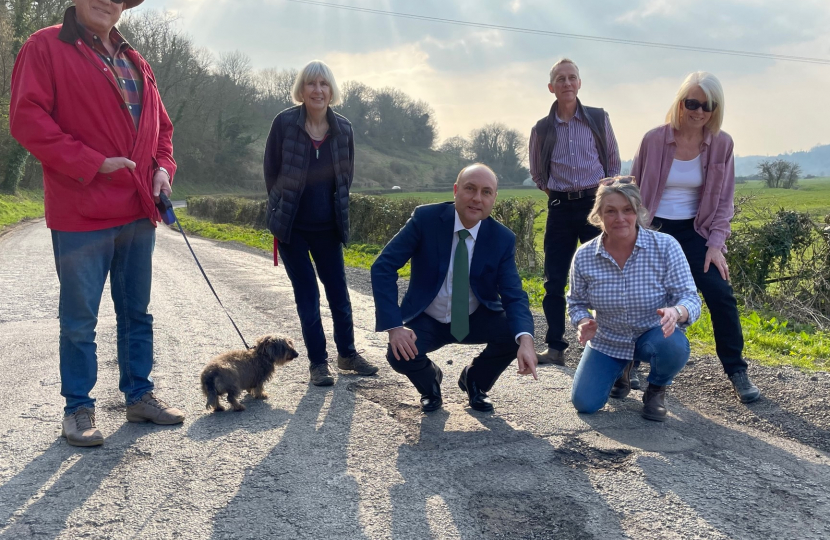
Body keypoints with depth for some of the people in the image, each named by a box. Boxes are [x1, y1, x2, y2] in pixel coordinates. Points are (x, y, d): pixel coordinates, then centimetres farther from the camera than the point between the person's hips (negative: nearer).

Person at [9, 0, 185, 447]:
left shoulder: (135, 63, 15)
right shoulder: (46, 47, -4)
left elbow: (160, 125, 22)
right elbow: (27, 119, -12)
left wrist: (162, 168, 3)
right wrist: (92, 164, -17)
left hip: (138, 211, 6)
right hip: (82, 212, -6)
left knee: (136, 312, 14)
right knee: (80, 318, 3)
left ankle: (139, 396, 26)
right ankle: (78, 409, 17)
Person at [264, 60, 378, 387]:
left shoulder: (343, 129, -2)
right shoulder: (284, 123, -10)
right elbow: (271, 171, -2)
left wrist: (336, 209, 7)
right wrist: (282, 209, 4)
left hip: (327, 227, 3)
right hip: (292, 227, -2)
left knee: (338, 290, 9)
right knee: (307, 294, 2)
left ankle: (347, 353, 26)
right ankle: (318, 362, 13)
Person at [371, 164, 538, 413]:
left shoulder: (503, 239, -12)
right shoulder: (426, 218, -18)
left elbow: (514, 296, -17)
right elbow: (383, 268, -19)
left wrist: (525, 339, -39)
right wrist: (394, 326, -30)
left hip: (477, 319, 2)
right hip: (427, 321, -2)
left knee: (514, 333, -25)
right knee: (399, 355, -30)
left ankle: (475, 380, 9)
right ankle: (430, 380, 10)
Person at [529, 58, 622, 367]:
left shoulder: (599, 119, 4)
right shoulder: (542, 129, 6)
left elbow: (614, 163, 13)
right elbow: (537, 173, 19)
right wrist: (555, 194, 7)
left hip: (595, 203, -1)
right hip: (560, 207, 2)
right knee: (553, 280, 1)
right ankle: (555, 347, 10)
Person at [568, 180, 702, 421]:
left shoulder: (666, 246, -20)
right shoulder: (584, 256, -13)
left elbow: (689, 297, -19)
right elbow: (577, 302, 1)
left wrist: (677, 312, -43)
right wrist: (584, 322, -22)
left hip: (653, 335, -2)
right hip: (607, 341, 2)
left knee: (674, 346, -37)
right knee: (584, 403, -10)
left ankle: (656, 390, 2)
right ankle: (620, 370, 27)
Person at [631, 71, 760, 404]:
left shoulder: (721, 144, -4)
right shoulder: (654, 139, -8)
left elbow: (723, 200, 0)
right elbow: (635, 190, 1)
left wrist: (716, 244, -7)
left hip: (694, 231, 1)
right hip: (654, 229, -1)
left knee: (721, 295, -10)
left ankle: (737, 372, 5)